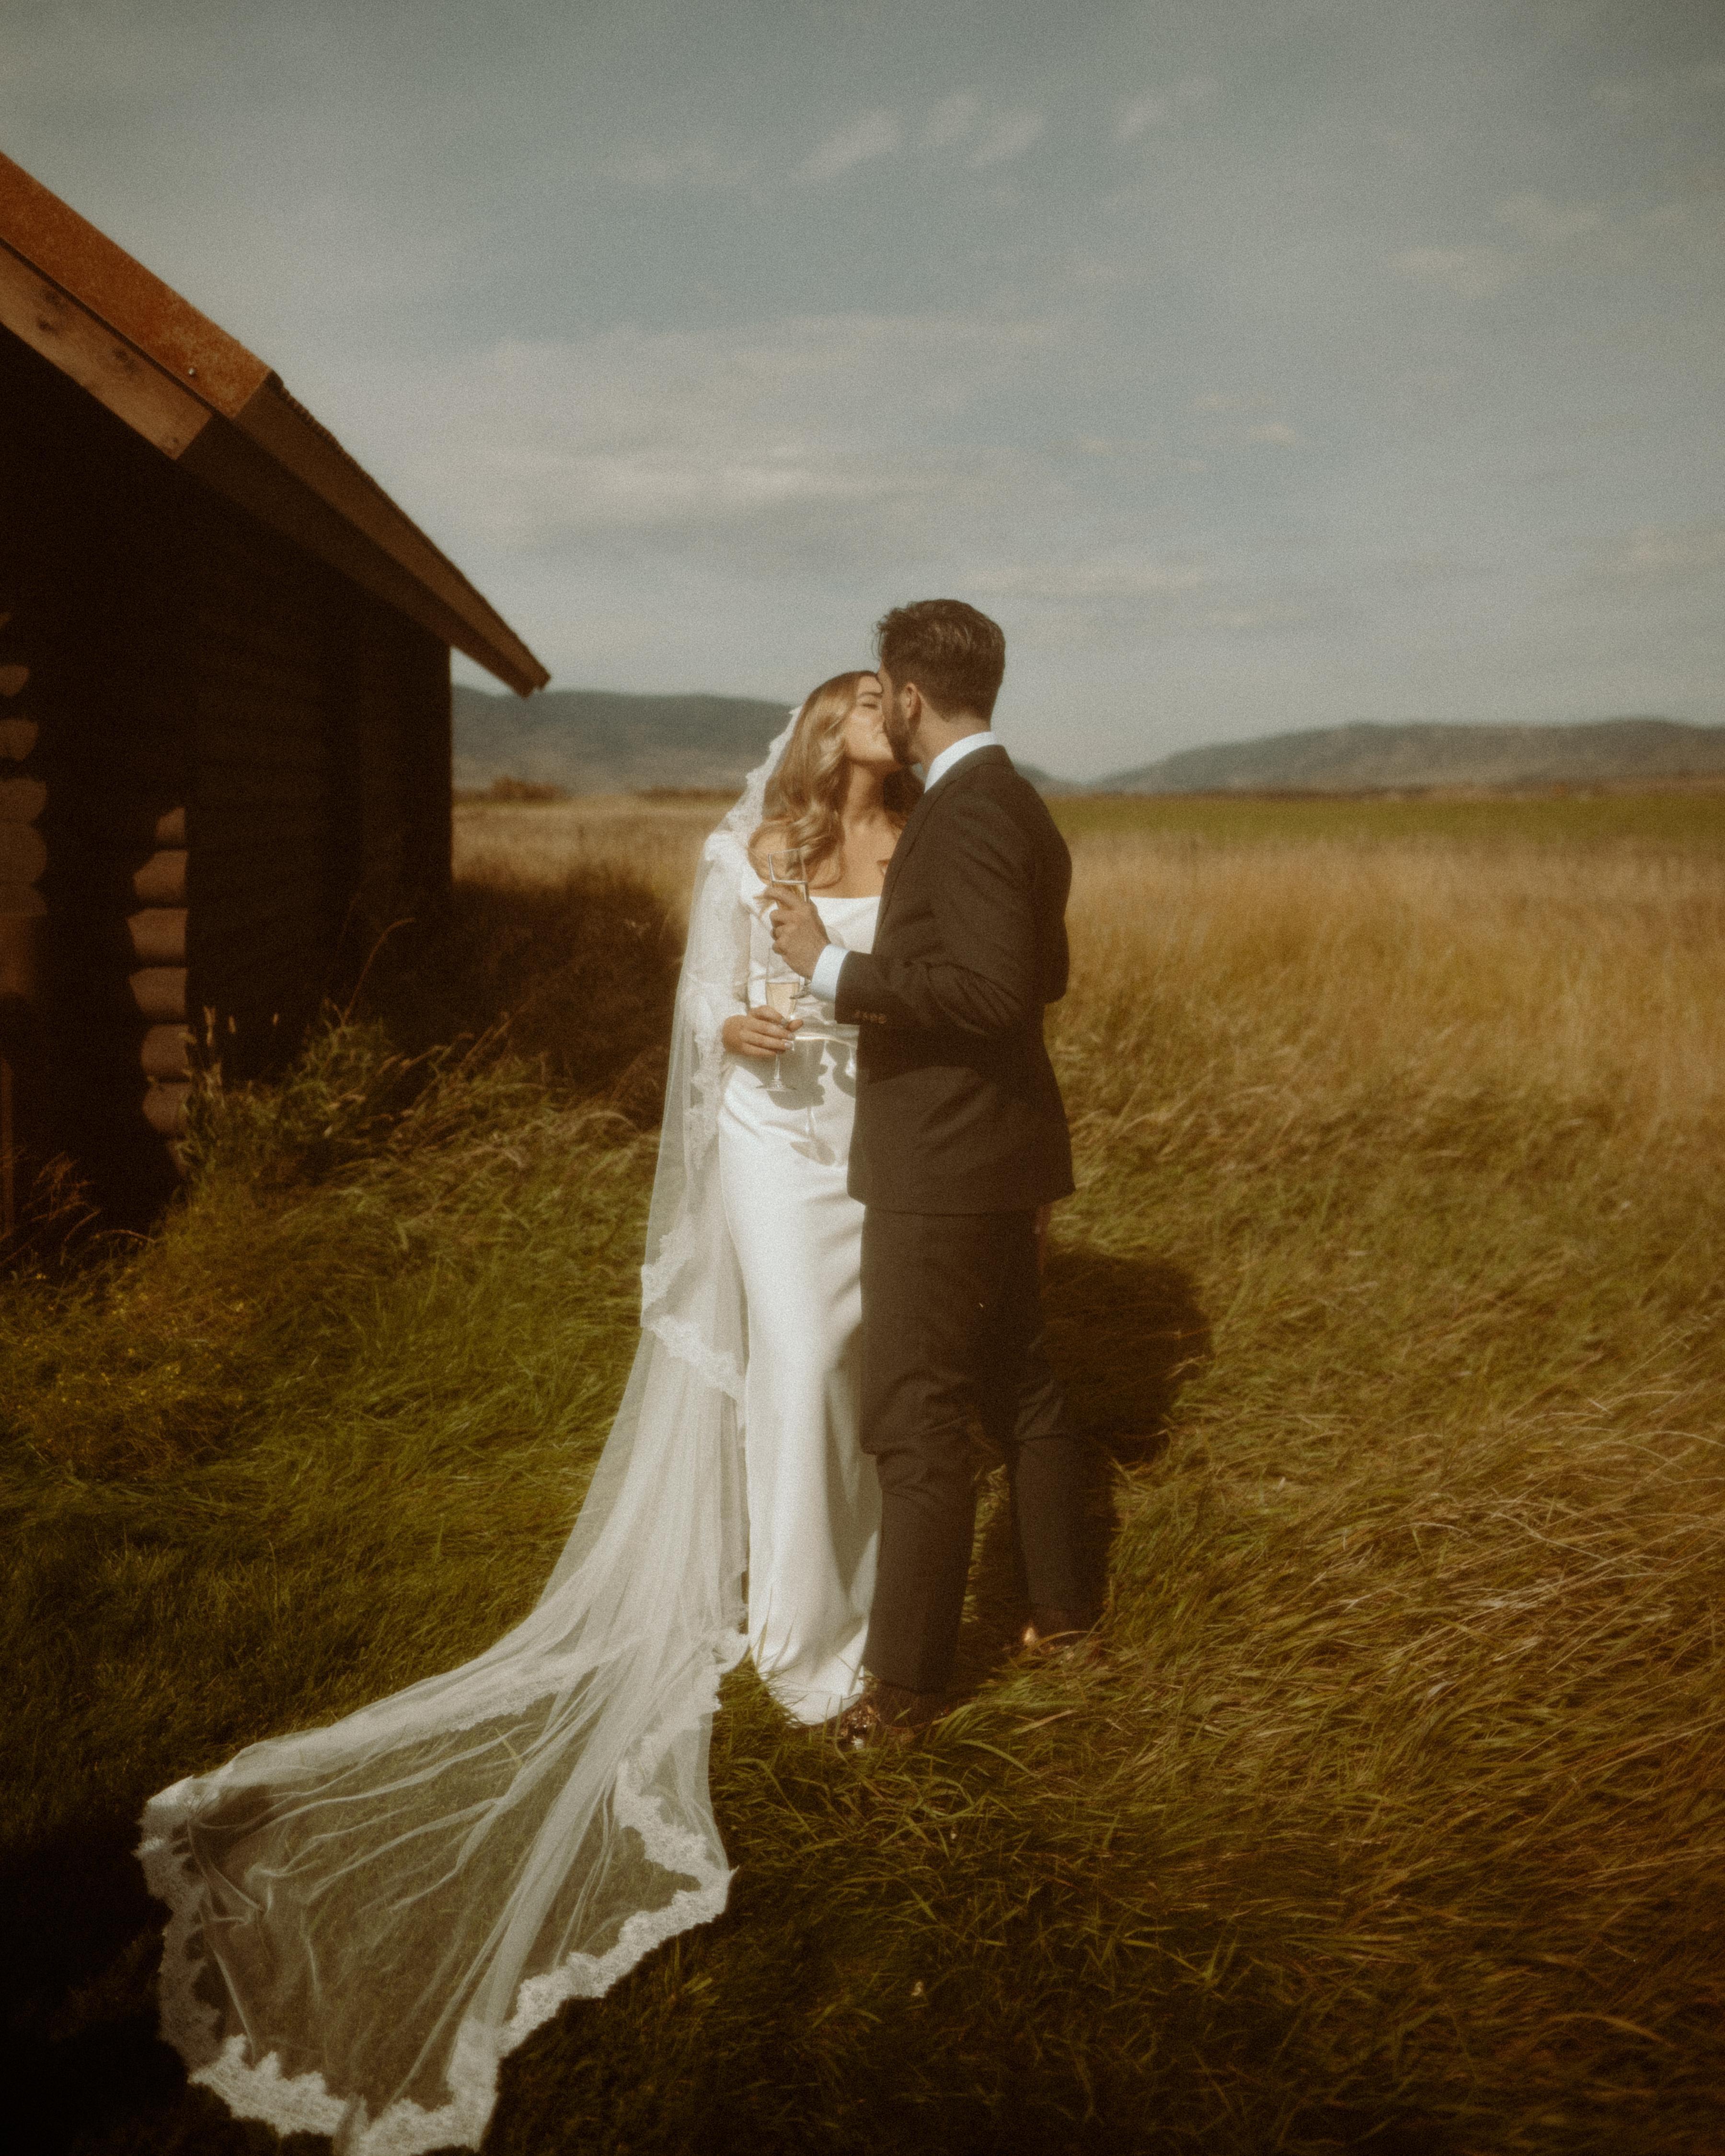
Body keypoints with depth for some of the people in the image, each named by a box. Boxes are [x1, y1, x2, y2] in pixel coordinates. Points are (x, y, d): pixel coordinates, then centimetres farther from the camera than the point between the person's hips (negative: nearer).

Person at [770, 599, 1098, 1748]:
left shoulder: (967, 813, -18)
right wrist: (869, 965, 27)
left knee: (917, 1421, -2)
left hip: (947, 1165, -10)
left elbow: (993, 989, -28)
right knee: (1018, 1382, 20)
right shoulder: (1017, 805, 13)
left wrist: (834, 966, -22)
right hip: (999, 1149, 10)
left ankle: (906, 1681, 8)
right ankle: (1067, 1608, 35)